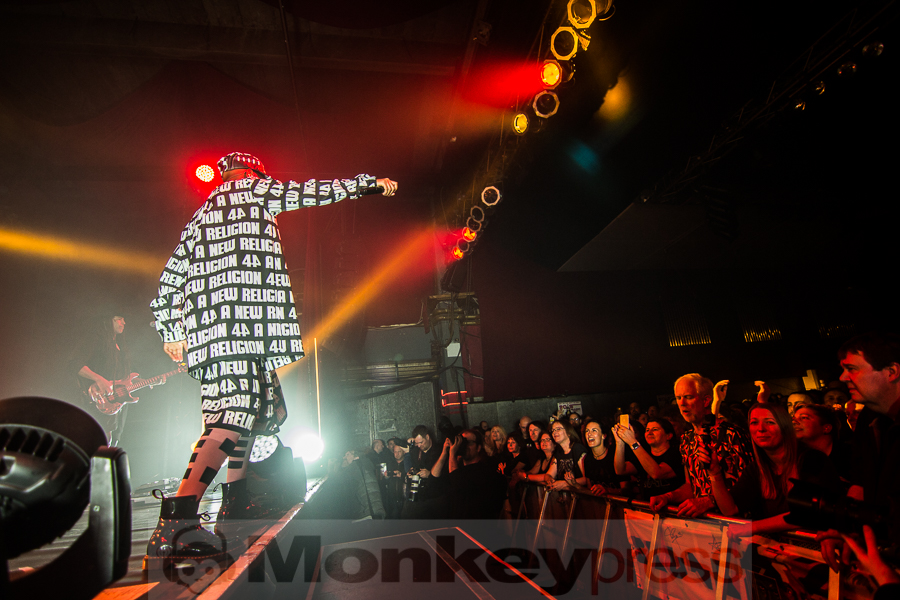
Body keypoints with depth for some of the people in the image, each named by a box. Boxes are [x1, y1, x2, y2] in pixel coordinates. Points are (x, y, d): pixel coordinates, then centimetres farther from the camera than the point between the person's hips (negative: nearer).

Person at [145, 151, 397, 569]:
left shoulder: (200, 218, 30)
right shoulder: (251, 189, 11)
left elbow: (169, 280, 25)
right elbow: (313, 191, 13)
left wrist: (171, 332, 27)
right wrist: (371, 181, 23)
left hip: (204, 331, 9)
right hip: (236, 325, -9)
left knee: (266, 407, 16)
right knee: (235, 413, -18)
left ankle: (236, 504, 20)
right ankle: (174, 527, -26)